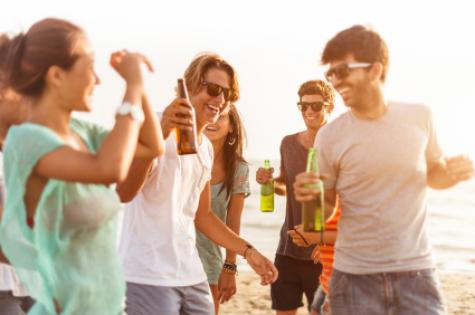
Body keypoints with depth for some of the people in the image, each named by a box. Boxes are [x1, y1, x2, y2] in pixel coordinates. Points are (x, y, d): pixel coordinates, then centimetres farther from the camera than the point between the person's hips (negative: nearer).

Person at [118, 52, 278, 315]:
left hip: (191, 275, 8)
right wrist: (159, 134, -37)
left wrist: (248, 252, 18)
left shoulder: (206, 148, 14)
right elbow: (123, 192, -26)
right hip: (148, 276, -8)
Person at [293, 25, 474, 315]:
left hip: (415, 272, 1)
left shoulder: (419, 117, -1)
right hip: (354, 277, 0)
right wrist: (311, 196, -20)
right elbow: (325, 210, 2)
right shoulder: (330, 137, -4)